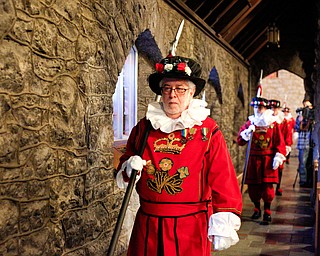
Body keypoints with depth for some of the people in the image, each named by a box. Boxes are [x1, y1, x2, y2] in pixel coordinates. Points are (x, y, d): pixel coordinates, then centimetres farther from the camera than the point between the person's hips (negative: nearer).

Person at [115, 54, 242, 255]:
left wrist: (224, 224, -14)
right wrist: (129, 168, -5)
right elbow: (126, 161, 18)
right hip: (147, 225, 3)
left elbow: (223, 179, -9)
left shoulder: (208, 130, -5)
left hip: (191, 227, -3)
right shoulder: (144, 126, 5)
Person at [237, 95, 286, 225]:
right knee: (253, 186, 6)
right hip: (253, 160, 2)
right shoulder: (250, 123, 7)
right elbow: (240, 141, 3)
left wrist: (278, 157, -9)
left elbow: (280, 143, 1)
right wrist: (247, 132, -14)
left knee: (267, 186, -3)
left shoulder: (273, 124, 2)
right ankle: (257, 209, 26)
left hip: (268, 160, -2)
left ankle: (267, 213, 6)